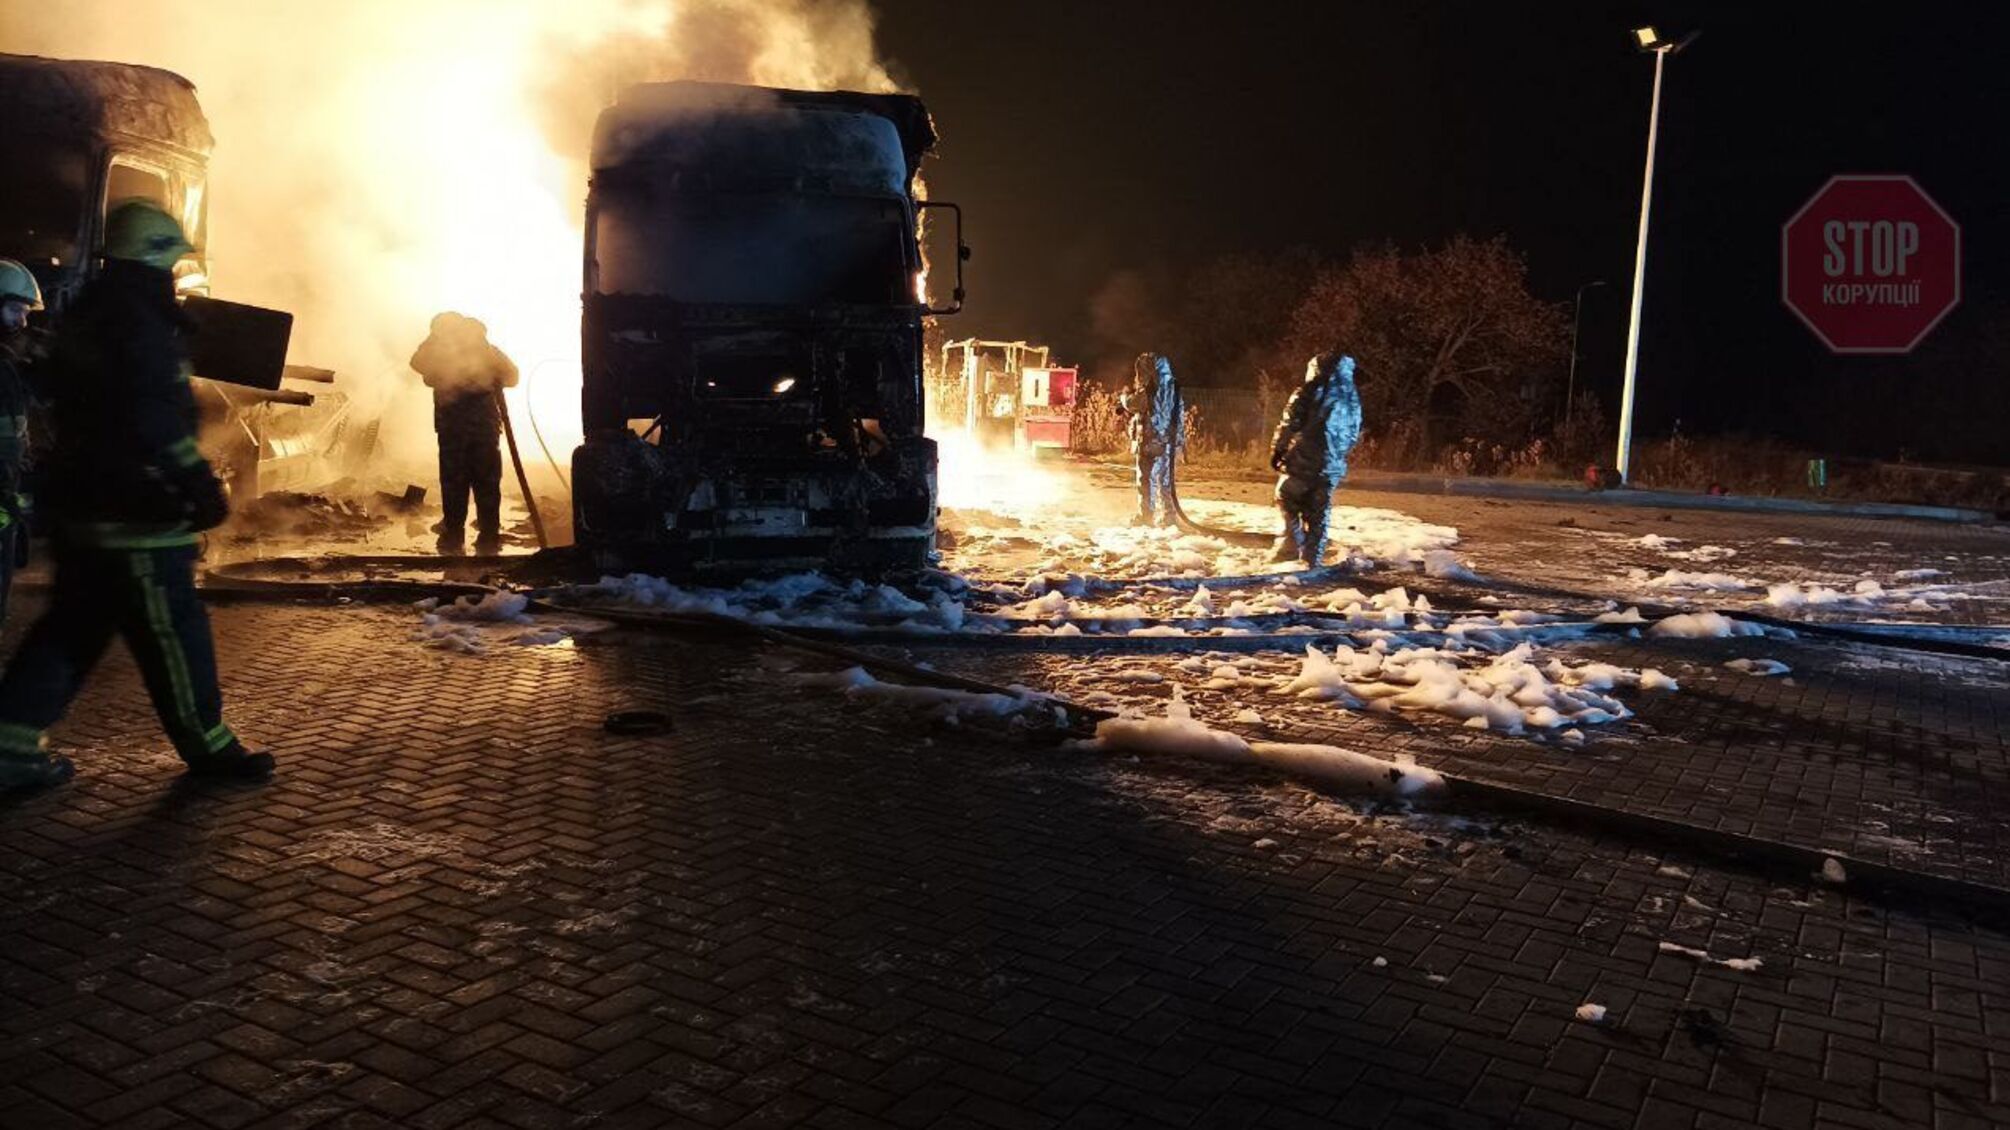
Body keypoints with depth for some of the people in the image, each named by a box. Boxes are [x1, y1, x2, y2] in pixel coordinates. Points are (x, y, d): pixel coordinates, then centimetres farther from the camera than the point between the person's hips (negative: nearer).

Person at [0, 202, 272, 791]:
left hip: (83, 500, 10)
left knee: (74, 624, 15)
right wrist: (198, 482, -23)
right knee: (173, 628, -1)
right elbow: (156, 417, -25)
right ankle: (206, 744, 9)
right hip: (135, 510, -10)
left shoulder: (85, 314, 16)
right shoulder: (138, 319, -16)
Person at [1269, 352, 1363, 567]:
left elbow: (1289, 426, -8)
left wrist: (1277, 451, 0)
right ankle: (1313, 558, 11)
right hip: (1331, 467, 4)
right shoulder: (1353, 398, 12)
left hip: (1302, 460, -4)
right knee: (1318, 513, 10)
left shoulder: (1307, 393, -5)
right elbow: (1354, 435, 16)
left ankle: (1292, 544, -1)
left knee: (1287, 499, 12)